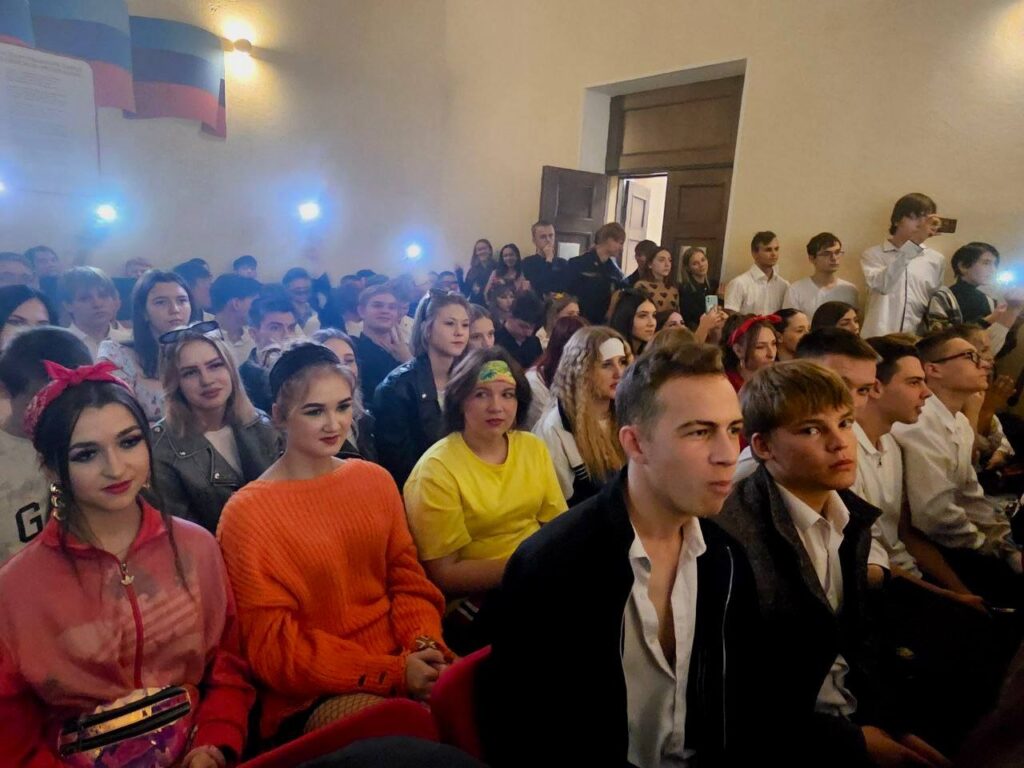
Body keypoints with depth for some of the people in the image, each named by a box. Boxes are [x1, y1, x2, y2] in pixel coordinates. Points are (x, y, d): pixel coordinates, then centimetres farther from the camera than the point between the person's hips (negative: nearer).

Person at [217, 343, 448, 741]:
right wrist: (391, 672, -18)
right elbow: (275, 646, -9)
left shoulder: (376, 480, 6)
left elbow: (408, 581, 7)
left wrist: (426, 647, -14)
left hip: (404, 663, 6)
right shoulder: (247, 513, -9)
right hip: (312, 693, -5)